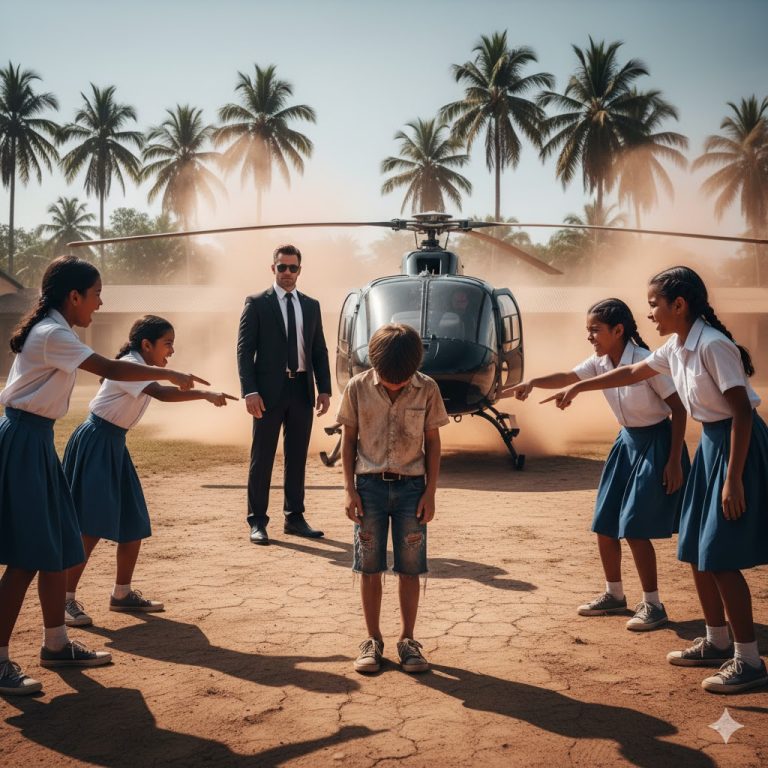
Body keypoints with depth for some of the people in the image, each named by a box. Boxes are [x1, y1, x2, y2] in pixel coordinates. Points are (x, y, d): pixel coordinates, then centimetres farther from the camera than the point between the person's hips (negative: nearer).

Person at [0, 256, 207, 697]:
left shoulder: (50, 331, 14)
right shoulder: (53, 335, -17)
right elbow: (109, 370, -24)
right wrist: (171, 375, -17)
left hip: (36, 439, 10)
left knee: (59, 547, 13)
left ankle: (56, 644, 23)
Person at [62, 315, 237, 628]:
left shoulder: (141, 368, 11)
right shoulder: (128, 367, -19)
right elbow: (161, 394, -35)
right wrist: (205, 394, -39)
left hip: (114, 445, 10)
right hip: (94, 444, -10)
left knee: (134, 524, 9)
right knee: (92, 526, -12)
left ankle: (122, 593, 21)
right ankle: (66, 599, -4)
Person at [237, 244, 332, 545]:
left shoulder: (311, 306, 13)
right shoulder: (257, 304, 0)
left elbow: (320, 351, 13)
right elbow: (244, 349, -5)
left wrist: (324, 389, 3)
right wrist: (250, 391, -14)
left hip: (302, 390, 4)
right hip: (269, 391, -4)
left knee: (297, 458, 10)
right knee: (262, 458, 2)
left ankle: (294, 518, 20)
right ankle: (257, 522, 8)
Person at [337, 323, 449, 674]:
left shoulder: (427, 389, -5)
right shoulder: (358, 388, -5)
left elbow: (432, 443, 3)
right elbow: (348, 439, 2)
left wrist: (430, 492, -1)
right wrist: (350, 490, -2)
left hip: (411, 486, 0)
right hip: (370, 486, 0)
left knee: (410, 569, 4)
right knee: (370, 568, 5)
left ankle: (407, 641, 15)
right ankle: (373, 640, 16)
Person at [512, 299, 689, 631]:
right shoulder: (601, 363, -2)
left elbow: (679, 408, -17)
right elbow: (567, 377, -4)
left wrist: (674, 461, -18)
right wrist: (532, 382, -26)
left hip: (656, 443, -8)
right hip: (627, 441, 8)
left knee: (634, 527, -9)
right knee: (604, 525, 9)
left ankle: (652, 604, 5)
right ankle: (614, 594, 26)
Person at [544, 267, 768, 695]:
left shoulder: (713, 346, -20)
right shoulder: (677, 348, 6)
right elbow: (633, 373, 23)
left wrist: (734, 478, -24)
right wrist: (578, 388, 29)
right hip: (712, 442, 9)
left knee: (719, 556, -8)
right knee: (696, 551, 13)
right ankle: (717, 642, 26)